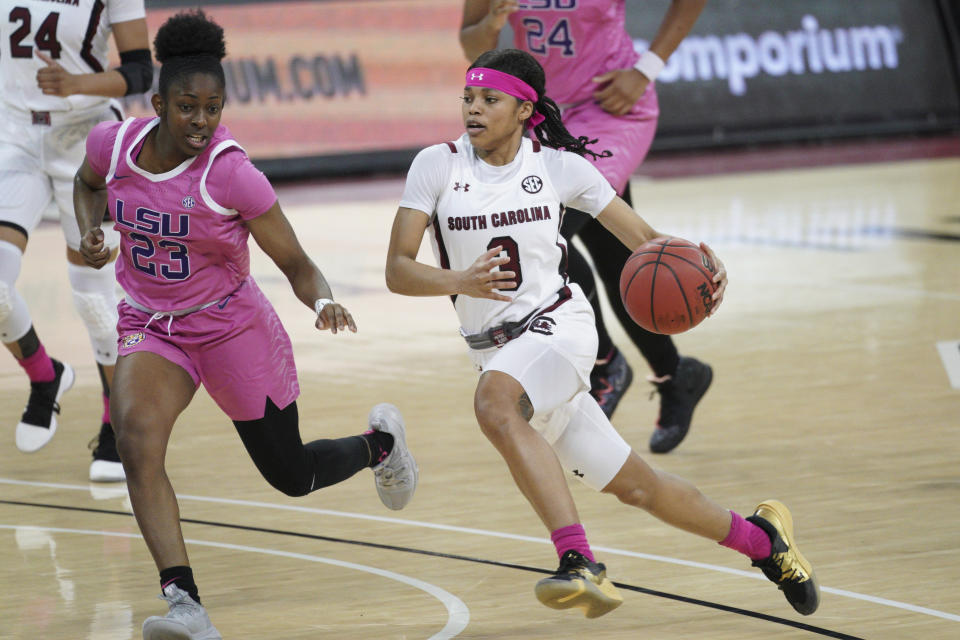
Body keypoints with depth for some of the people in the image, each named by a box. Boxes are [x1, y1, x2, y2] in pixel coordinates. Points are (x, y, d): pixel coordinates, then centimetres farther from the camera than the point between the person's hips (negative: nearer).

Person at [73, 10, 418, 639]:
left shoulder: (231, 174, -24)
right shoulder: (113, 142, -13)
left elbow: (297, 264, -16)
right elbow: (88, 183, 13)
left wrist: (324, 301, -37)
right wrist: (90, 233, -7)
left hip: (233, 326, -3)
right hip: (150, 326, 3)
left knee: (292, 475, 10)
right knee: (136, 436, -27)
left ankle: (379, 442, 45)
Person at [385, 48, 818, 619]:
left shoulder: (558, 166, -4)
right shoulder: (438, 166, -3)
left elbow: (645, 238, 2)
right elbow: (398, 272, -8)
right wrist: (462, 281, -28)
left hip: (558, 324, -3)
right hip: (497, 351, 3)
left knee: (494, 404, -37)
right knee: (635, 487, 7)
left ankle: (581, 565, -40)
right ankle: (760, 538, 30)